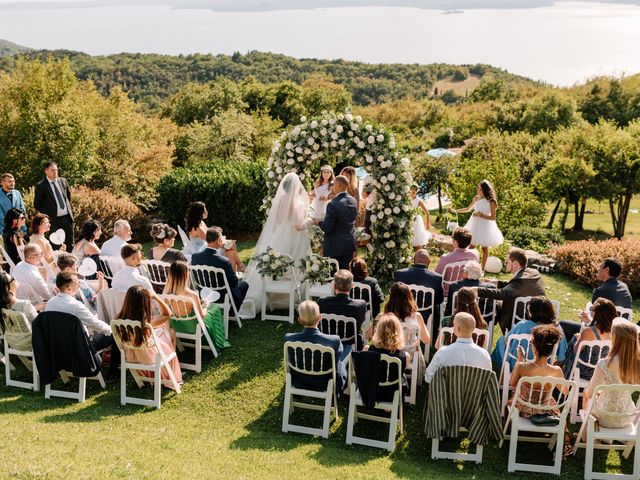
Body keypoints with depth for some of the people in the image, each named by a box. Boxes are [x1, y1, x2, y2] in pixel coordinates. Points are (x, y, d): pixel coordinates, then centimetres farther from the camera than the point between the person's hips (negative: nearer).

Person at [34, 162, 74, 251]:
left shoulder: (63, 181, 6)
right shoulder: (41, 186, -8)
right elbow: (37, 204, -4)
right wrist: (46, 215, -4)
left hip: (67, 217, 5)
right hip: (53, 219, -5)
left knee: (70, 244, 9)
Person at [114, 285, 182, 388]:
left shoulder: (121, 318, -26)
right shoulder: (146, 322, -39)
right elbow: (167, 313, -21)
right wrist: (155, 296, -18)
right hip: (149, 357, -5)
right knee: (171, 333, 24)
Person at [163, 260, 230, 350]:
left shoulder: (166, 291, -20)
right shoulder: (192, 295, -35)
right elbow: (201, 315, -18)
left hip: (174, 326, 5)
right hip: (191, 328, -5)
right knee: (215, 308, 21)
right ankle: (218, 343, 39)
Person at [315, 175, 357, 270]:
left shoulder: (333, 204, -21)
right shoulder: (354, 201, 0)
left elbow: (327, 228, -20)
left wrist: (318, 222, 3)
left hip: (334, 246, -6)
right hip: (349, 244, 6)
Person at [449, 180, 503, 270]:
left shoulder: (491, 202, -15)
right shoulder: (476, 198, 0)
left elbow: (493, 217, -14)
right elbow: (468, 209, 14)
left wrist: (481, 215, -22)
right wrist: (455, 211, 7)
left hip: (485, 226, -4)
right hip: (475, 224, 4)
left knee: (484, 247, 6)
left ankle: (482, 268, 17)